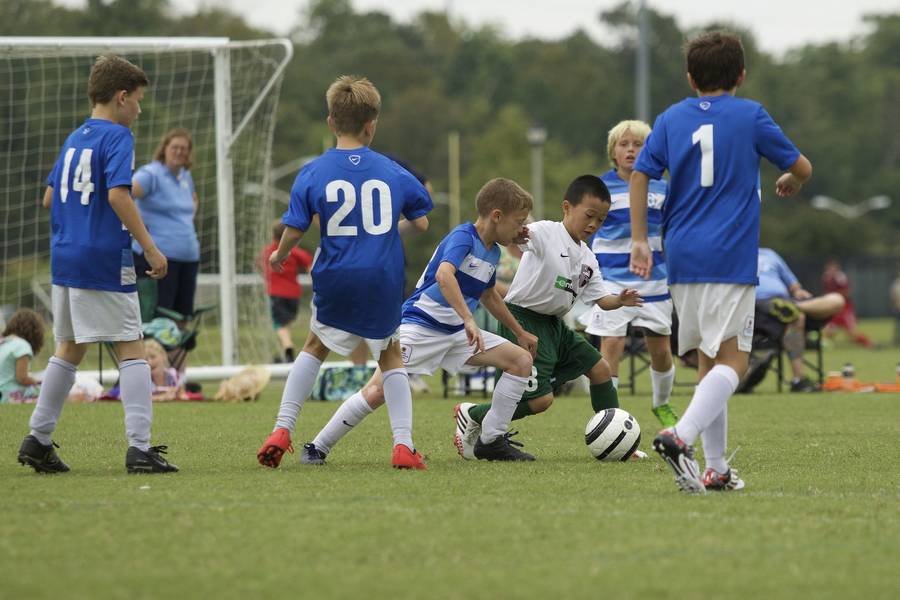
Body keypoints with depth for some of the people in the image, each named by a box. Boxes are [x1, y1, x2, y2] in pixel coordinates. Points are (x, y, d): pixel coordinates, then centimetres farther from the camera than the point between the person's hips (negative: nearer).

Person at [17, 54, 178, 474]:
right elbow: (118, 194, -20)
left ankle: (38, 439, 17)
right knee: (131, 349, -5)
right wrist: (150, 249, -18)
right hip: (105, 260, -8)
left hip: (65, 259, 8)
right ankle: (139, 447, -12)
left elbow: (49, 198, 19)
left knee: (69, 348, 17)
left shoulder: (74, 139, 15)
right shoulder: (116, 136, -8)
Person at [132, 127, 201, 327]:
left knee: (182, 316, 9)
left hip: (188, 256, 8)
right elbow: (126, 192, -25)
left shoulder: (185, 176, 16)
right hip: (157, 256, -8)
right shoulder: (151, 174, -7)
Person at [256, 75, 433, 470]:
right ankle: (403, 446, 6)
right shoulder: (391, 171, 2)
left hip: (336, 279, 0)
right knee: (390, 356, 18)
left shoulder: (313, 173, -3)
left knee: (316, 346, 23)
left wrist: (279, 256, 16)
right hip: (384, 281, 0)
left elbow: (294, 230, -4)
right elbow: (421, 223, 8)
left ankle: (282, 431, 13)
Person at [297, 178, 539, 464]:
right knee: (377, 391, -19)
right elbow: (444, 275, -37)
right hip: (419, 325, -8)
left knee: (522, 360, -3)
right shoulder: (462, 236, -17)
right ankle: (317, 448, -4)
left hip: (455, 333, 8)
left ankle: (491, 441, 1)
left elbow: (488, 295, 30)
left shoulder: (492, 252, 11)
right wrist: (469, 321, -42)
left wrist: (520, 332, 35)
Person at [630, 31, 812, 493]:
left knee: (709, 360, 13)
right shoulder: (751, 116, 2)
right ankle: (681, 436, -31)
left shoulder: (671, 119, 11)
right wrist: (790, 184, 30)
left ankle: (716, 469, 11)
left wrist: (639, 241, 6)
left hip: (682, 258, 5)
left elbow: (639, 176, 3)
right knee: (732, 361, -8)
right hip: (730, 259, -5)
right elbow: (802, 167, 8)